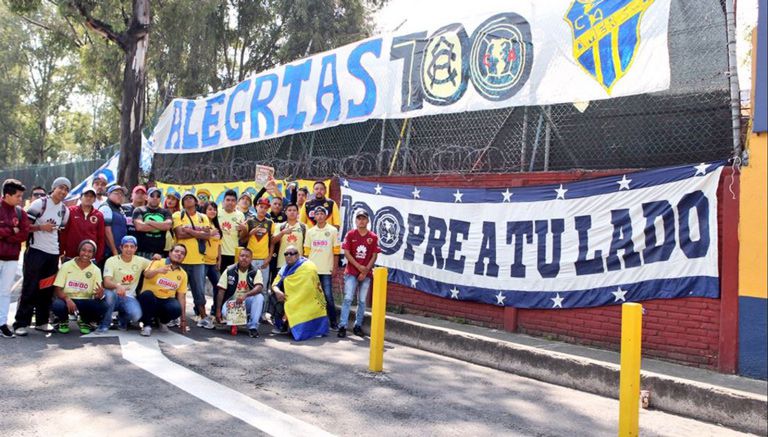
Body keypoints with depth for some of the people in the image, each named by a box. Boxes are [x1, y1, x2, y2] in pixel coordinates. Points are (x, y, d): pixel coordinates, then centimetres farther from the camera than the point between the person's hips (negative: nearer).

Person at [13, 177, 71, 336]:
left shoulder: (65, 210, 11)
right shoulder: (40, 203, -6)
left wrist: (60, 248, 13)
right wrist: (41, 227, -18)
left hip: (53, 253, 6)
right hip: (36, 251, -6)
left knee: (47, 289, 9)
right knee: (30, 287, -3)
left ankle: (42, 321, 19)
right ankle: (21, 323, 3)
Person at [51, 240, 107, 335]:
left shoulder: (96, 270, -1)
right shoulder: (66, 266, -3)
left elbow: (96, 295, -6)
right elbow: (58, 289, -6)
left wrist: (100, 294, -32)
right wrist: (67, 299, -27)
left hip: (85, 302, 1)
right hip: (67, 300, -1)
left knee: (103, 306, -28)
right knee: (57, 305, -35)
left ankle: (84, 321, 6)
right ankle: (63, 321, 4)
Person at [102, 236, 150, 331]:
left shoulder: (140, 261, 2)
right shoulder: (111, 261, -7)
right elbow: (106, 283, -18)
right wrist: (117, 286, -42)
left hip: (129, 297, 1)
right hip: (114, 295, -1)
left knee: (136, 315, -29)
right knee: (109, 294, -38)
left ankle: (122, 319, 11)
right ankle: (104, 325, -12)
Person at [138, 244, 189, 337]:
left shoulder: (183, 274, 5)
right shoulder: (158, 262, -5)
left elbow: (181, 296, 6)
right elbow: (146, 275, -25)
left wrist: (183, 318, 3)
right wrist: (158, 270, -48)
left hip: (167, 301, 3)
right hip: (150, 298, -3)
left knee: (176, 309, -30)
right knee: (147, 294, -37)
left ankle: (162, 321, 8)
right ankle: (147, 325, -13)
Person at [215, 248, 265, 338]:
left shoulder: (255, 272, -4)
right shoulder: (229, 271, -3)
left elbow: (259, 287, -23)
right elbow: (221, 291, -4)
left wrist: (245, 295, -40)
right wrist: (218, 310, -12)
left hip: (247, 302, 1)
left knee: (259, 297, -30)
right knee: (225, 312, -33)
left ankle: (253, 327, -21)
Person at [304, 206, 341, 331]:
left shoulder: (333, 231, 1)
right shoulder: (310, 231, 8)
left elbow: (336, 251, 0)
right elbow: (306, 252, 10)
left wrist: (334, 268, -4)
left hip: (326, 270, -3)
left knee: (328, 296, -3)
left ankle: (333, 322, 4)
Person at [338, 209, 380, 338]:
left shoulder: (373, 237, 3)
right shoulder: (350, 234, 1)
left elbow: (374, 256, 2)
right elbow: (346, 253, -4)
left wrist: (366, 270, -9)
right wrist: (359, 266, -11)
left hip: (366, 274, 2)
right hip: (351, 272, -2)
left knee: (362, 301, 5)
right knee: (348, 299, -7)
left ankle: (358, 326, 16)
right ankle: (342, 326, -5)